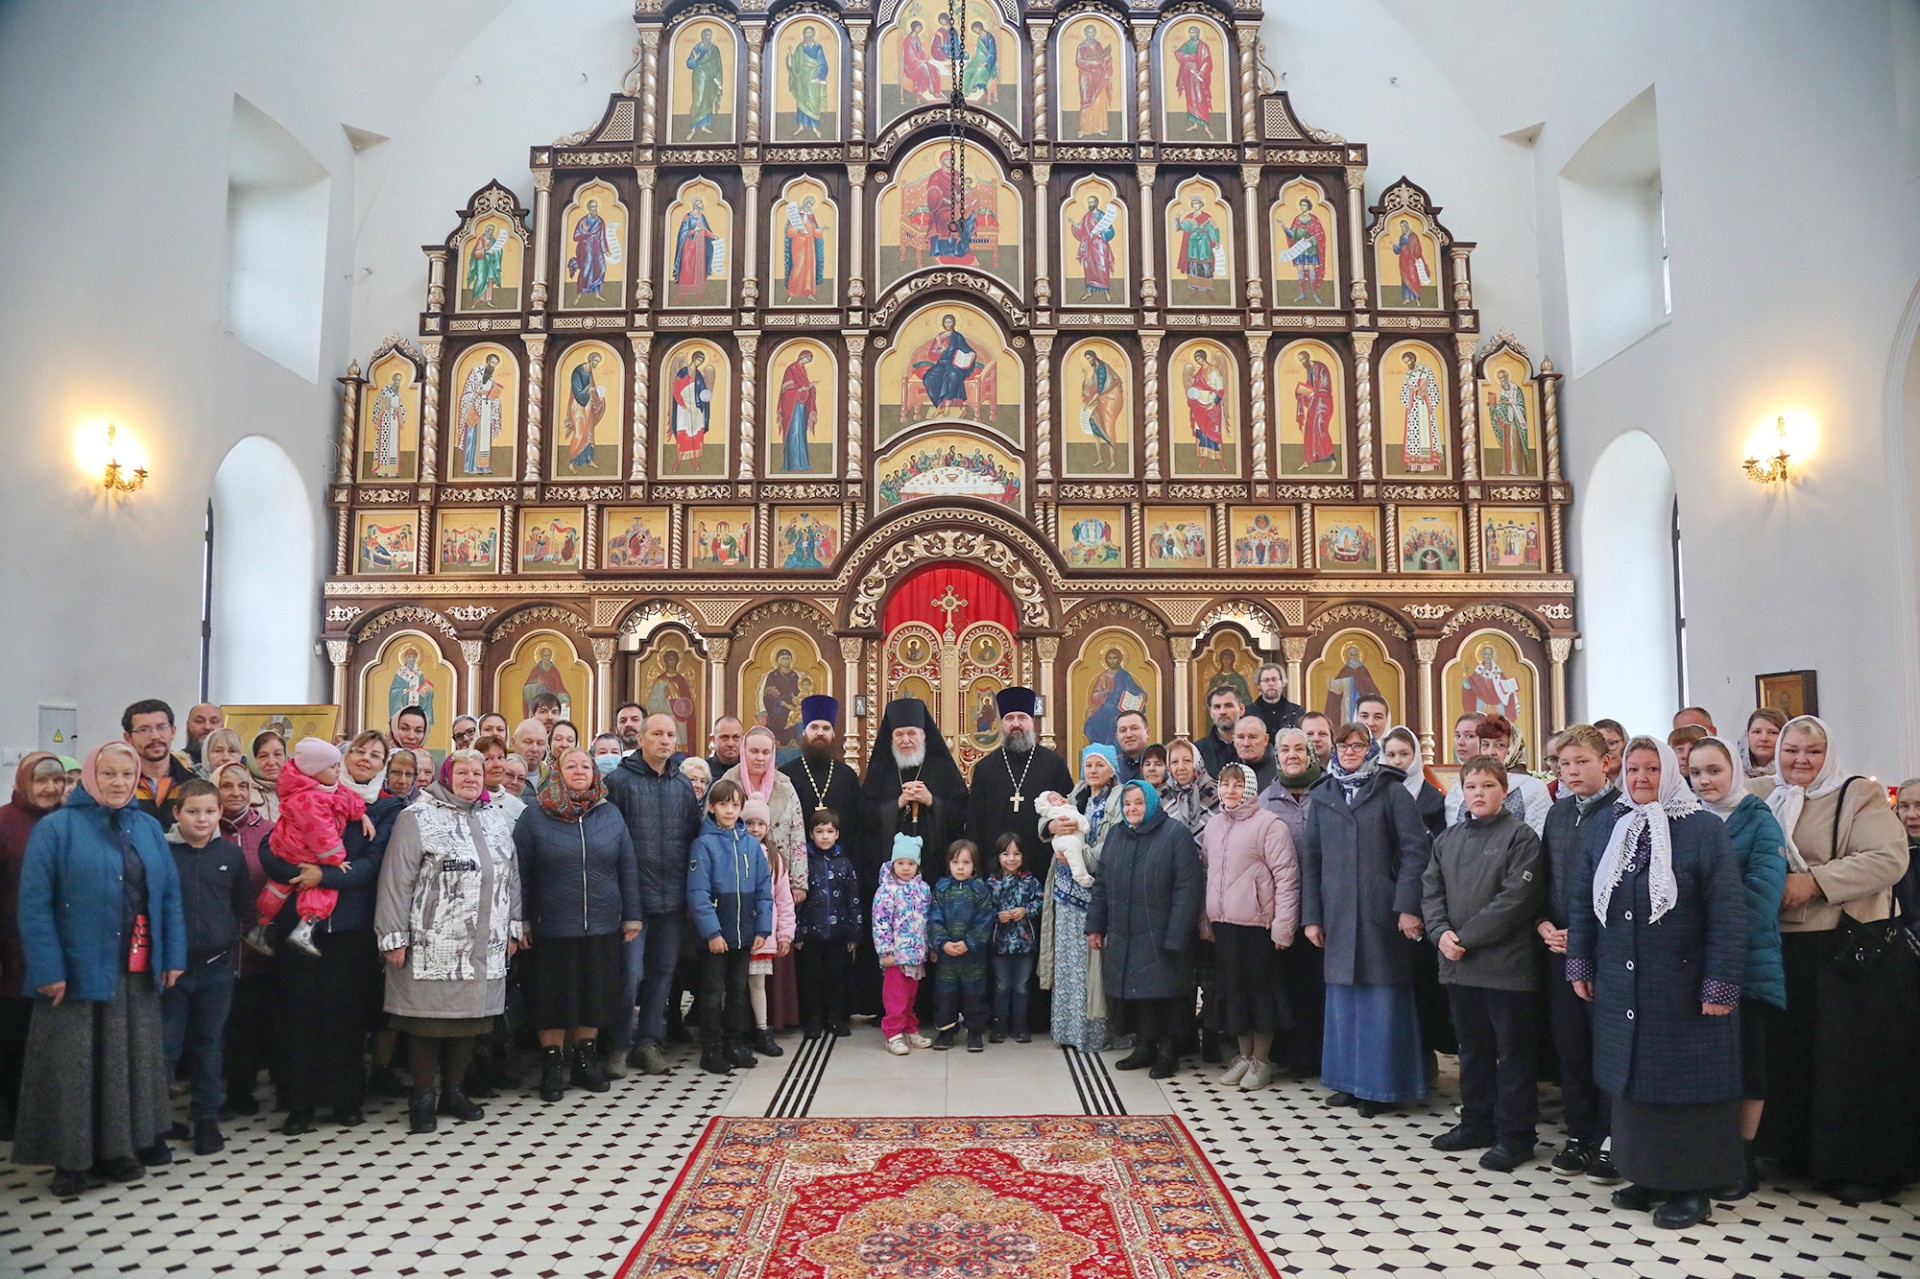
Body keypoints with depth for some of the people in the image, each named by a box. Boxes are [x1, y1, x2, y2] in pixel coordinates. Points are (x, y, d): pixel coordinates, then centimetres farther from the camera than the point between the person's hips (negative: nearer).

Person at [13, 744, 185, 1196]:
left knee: (130, 1062, 13)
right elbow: (34, 904, -11)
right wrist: (47, 969, -17)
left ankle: (119, 1148, 27)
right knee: (73, 1067, 4)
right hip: (78, 970, -5)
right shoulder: (56, 828, -7)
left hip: (137, 973, 5)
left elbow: (170, 895, 7)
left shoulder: (148, 827, 8)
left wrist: (173, 956, 2)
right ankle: (70, 1159, 17)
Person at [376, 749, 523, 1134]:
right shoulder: (418, 818, -5)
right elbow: (396, 881, -8)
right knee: (429, 1018, 1)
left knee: (470, 1017, 10)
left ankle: (453, 1091, 25)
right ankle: (422, 1096, 16)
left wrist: (513, 928, 15)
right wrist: (394, 937, -11)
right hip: (433, 944, -5)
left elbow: (511, 877, 17)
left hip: (484, 947, 5)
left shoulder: (498, 820, 13)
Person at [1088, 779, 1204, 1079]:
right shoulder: (1116, 835, 11)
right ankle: (1144, 1046, 23)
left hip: (1160, 938, -5)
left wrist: (1176, 938, -17)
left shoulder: (1175, 835, -8)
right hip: (1123, 938, 5)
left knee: (1164, 992, 0)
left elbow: (1187, 889, -13)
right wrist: (1095, 926, 12)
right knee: (1132, 992, 8)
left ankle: (1168, 1052, 15)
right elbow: (1101, 885, 16)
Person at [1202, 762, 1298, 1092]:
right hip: (1223, 923, 6)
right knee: (1232, 988, 12)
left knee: (1260, 988, 4)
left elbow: (1287, 877, -13)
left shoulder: (1269, 824, -10)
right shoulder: (1214, 826, 11)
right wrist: (1205, 919, 12)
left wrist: (1283, 926, -15)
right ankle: (1244, 1055, 26)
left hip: (1257, 923, -6)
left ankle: (1261, 1060, 18)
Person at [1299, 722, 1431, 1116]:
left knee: (1383, 997, 0)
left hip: (1381, 912, -4)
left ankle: (1382, 1084, 11)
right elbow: (1310, 858, 11)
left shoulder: (1390, 791, 0)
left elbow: (1415, 848, -6)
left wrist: (1408, 905, -14)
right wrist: (1311, 916, 6)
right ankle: (1349, 1080, 18)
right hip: (1338, 915, 4)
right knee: (1344, 996, 8)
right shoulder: (1322, 796, 11)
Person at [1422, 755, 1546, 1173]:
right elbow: (1431, 891, 10)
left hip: (1506, 963, -6)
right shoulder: (1447, 838, 11)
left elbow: (1515, 898, -16)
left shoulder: (1520, 836, -8)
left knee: (1512, 1051, 5)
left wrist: (1467, 937, -16)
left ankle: (1514, 1134, 15)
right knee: (1473, 1047, 17)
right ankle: (1476, 1122, 30)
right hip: (1458, 964, 6)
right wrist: (1441, 932, -8)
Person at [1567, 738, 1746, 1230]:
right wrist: (1580, 964, 9)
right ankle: (1647, 1175, 23)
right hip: (1621, 989, 5)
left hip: (1683, 988, -4)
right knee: (1633, 1081, 10)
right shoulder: (1607, 830, 8)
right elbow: (1583, 902, 12)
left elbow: (1727, 911, -11)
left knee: (1685, 1083, 4)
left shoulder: (1702, 829, -6)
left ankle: (1692, 1187, 16)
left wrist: (1720, 983, -14)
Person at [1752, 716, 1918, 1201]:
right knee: (1789, 1050, 10)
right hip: (1782, 947, 4)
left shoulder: (1859, 795, -4)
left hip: (1850, 945, -4)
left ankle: (1861, 1165, 13)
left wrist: (1815, 881, -21)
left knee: (1851, 1056, 0)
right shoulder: (1762, 797, 9)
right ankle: (1797, 1152, 24)